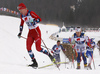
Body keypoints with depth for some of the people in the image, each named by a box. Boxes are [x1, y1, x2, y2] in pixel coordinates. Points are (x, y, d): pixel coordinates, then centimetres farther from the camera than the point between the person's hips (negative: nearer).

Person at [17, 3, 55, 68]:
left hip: (36, 31, -7)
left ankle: (50, 55, 8)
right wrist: (20, 32, 12)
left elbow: (39, 19, -21)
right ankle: (35, 63, -6)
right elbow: (21, 24, 21)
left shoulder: (31, 13, -16)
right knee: (28, 47, -11)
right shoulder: (22, 16, 5)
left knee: (38, 48, -13)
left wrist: (34, 22, -38)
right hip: (30, 33, 7)